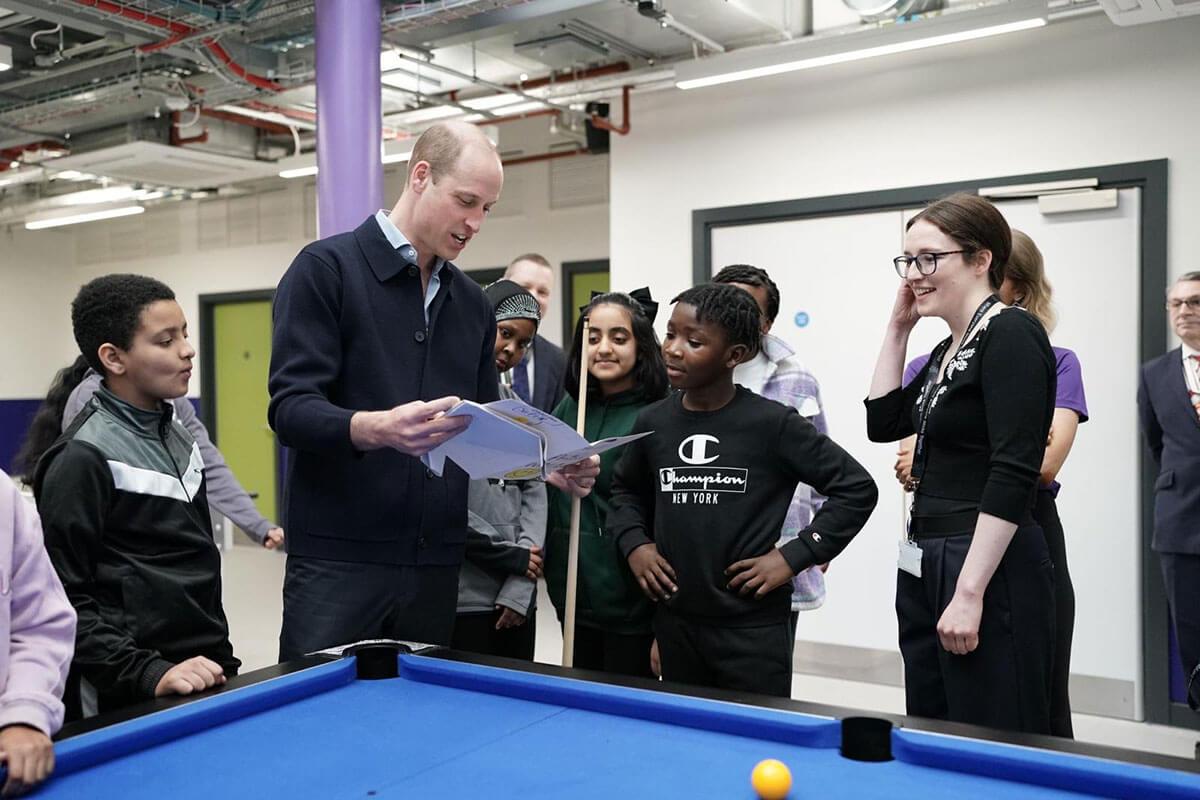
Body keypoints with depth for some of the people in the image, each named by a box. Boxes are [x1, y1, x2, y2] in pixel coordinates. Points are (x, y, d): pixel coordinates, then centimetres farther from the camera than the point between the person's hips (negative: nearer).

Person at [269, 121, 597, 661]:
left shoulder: (472, 303, 14)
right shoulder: (327, 268, -4)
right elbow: (290, 407, -14)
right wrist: (375, 428, -32)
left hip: (436, 564, 5)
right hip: (338, 559, -5)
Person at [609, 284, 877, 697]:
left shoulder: (773, 424, -11)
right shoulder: (652, 423, 2)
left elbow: (857, 487, -6)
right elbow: (626, 488, 21)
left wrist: (795, 556, -11)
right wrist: (634, 543, 3)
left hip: (754, 627, -4)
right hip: (675, 623, 4)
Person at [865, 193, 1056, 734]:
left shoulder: (1011, 335, -13)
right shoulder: (948, 350, 14)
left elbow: (1015, 472, -20)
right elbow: (882, 422, 19)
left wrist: (970, 592, -23)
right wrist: (898, 327, 12)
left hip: (989, 569, -9)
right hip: (924, 567, 9)